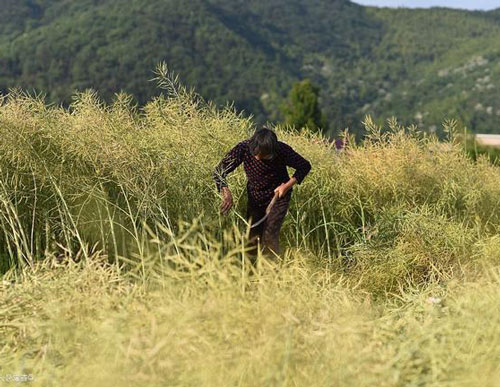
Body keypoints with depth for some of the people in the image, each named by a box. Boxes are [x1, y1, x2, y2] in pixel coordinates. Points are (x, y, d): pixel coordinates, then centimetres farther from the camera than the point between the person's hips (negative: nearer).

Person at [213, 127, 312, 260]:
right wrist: (226, 193, -38)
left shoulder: (283, 150, -27)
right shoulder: (244, 148, -24)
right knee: (252, 236, 8)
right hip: (255, 198, 3)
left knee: (269, 236, -14)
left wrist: (288, 185, -21)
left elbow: (305, 166, -10)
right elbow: (219, 171, -21)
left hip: (278, 196, -3)